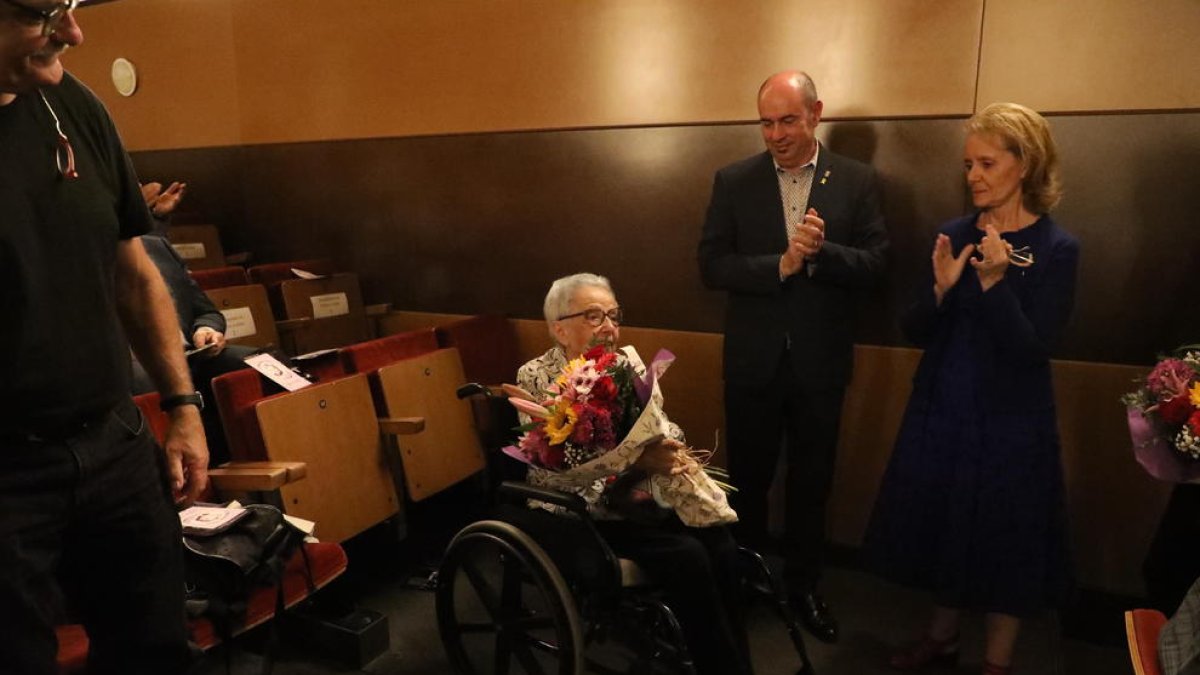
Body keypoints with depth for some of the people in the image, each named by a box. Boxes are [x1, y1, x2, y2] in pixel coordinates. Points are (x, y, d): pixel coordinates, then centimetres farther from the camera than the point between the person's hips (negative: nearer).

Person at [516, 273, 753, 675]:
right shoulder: (536, 378, -9)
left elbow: (665, 426, 9)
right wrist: (634, 461, -26)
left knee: (719, 543, -20)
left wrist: (667, 451, -16)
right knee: (686, 555, -25)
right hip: (582, 513, -5)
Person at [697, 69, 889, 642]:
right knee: (748, 480, 14)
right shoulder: (733, 181, -3)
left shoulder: (856, 181, -2)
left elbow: (875, 262, -5)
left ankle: (802, 583, 36)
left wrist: (821, 251, -24)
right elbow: (711, 265, -9)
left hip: (819, 362, 1)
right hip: (752, 360, 0)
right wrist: (780, 265, -22)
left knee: (812, 482, 15)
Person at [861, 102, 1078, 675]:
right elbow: (915, 332, -1)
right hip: (941, 408, 4)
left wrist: (994, 282, -27)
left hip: (1009, 418, -4)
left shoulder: (1056, 248, -11)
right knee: (943, 525, 16)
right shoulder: (954, 235, 0)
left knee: (1003, 539, 9)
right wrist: (941, 287, -19)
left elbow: (1032, 348, -17)